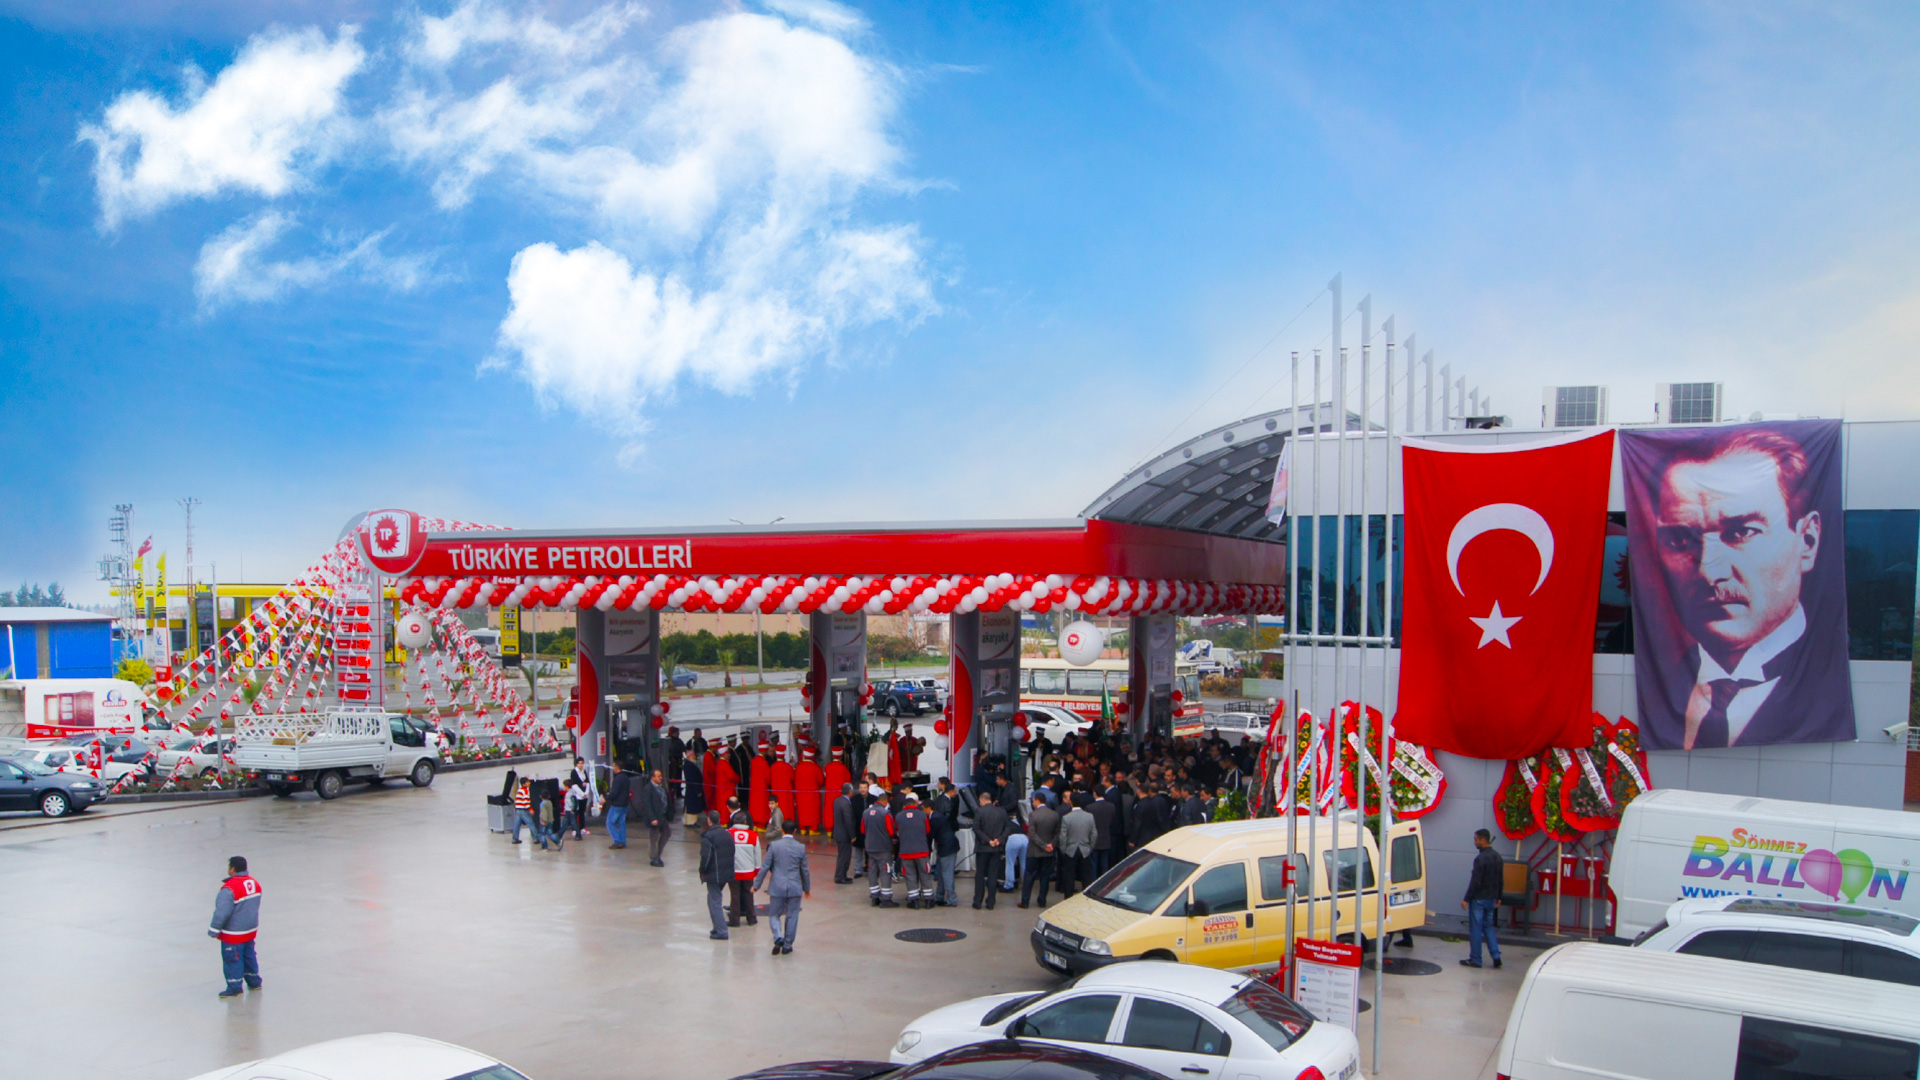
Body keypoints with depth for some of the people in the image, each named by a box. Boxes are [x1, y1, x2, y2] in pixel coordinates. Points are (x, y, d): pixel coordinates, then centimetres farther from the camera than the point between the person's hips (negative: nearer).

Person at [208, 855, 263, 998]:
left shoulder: (229, 888, -24)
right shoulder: (254, 883, 2)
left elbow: (222, 912, -23)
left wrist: (214, 930, -12)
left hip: (233, 934, -8)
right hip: (251, 930, 8)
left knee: (232, 959, 5)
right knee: (248, 955, 21)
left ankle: (234, 988, 13)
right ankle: (254, 981, 31)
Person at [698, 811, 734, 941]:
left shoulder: (708, 836, -15)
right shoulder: (727, 834, 8)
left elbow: (706, 857, -18)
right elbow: (732, 853, 11)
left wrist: (702, 872, -4)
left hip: (713, 875, -7)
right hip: (727, 873, 7)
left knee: (714, 902, -1)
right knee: (715, 899, 21)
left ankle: (721, 931, -4)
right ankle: (718, 928, 23)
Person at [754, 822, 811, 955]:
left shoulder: (773, 845, -7)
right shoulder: (801, 847, -2)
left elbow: (765, 867, -5)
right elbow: (804, 870, 6)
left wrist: (756, 884, 6)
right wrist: (807, 888, 19)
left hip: (777, 887, -1)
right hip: (795, 888, 1)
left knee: (774, 915, 11)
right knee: (792, 916, 11)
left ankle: (778, 938, -12)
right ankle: (787, 945, 15)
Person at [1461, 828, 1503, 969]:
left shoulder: (1480, 858, -19)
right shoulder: (1497, 857, 7)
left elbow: (1475, 882, -20)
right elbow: (1501, 881, 14)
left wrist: (1466, 899, -15)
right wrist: (1498, 897, 22)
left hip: (1478, 899, -8)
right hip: (1491, 899, 8)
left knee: (1475, 929, 1)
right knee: (1488, 927, 17)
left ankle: (1475, 959, 6)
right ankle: (1496, 956, 9)